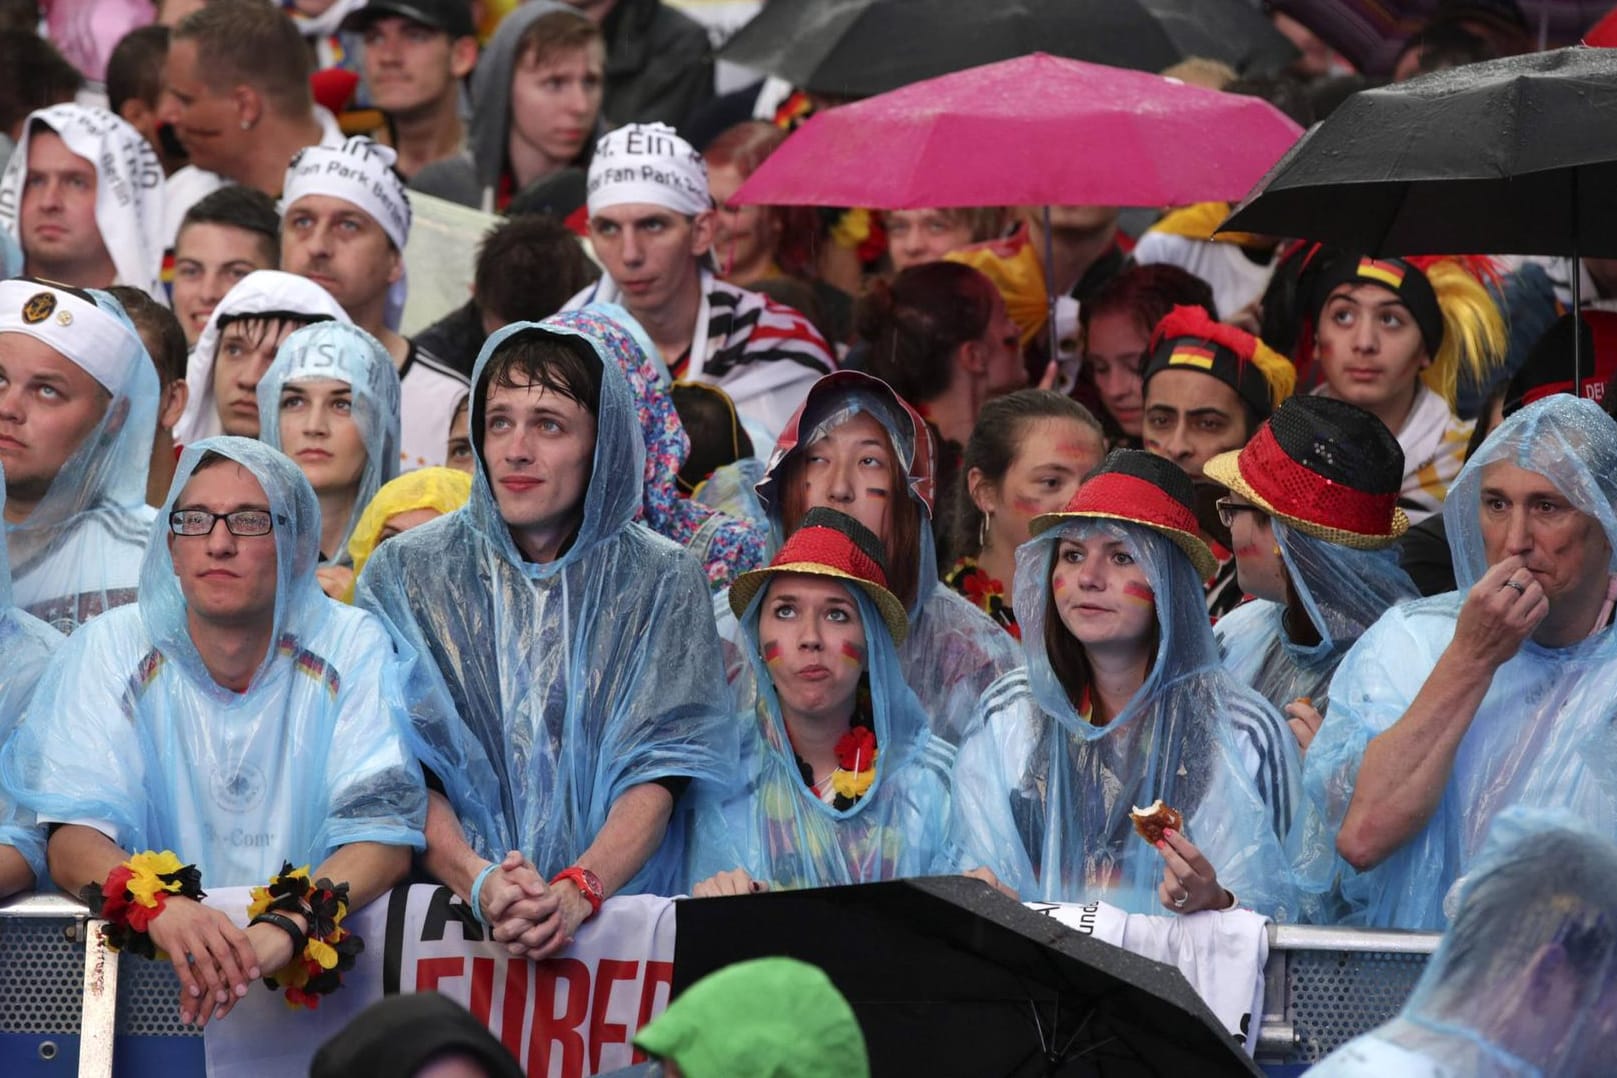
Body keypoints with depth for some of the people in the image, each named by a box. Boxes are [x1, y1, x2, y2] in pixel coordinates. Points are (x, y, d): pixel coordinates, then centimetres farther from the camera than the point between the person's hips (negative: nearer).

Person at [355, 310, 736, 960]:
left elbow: (658, 772, -1)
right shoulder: (404, 572, 9)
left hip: (615, 905, 0)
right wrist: (480, 882, -18)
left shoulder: (663, 582, 9)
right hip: (448, 907, 0)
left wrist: (576, 892, -19)